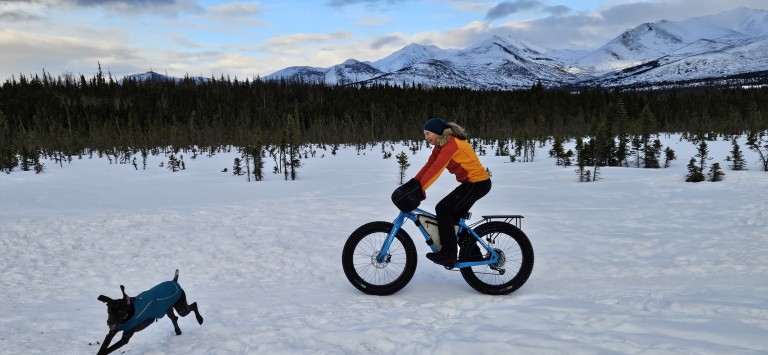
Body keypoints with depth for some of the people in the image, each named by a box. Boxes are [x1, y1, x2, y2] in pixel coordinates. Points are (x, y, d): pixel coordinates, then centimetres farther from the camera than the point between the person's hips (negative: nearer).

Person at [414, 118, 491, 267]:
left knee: (443, 210, -12)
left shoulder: (451, 144, -20)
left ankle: (449, 254, -7)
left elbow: (436, 168, -27)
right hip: (472, 182, 10)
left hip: (477, 184, -10)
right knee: (454, 216, 14)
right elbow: (429, 165, 5)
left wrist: (420, 189, -28)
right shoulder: (441, 145, 10)